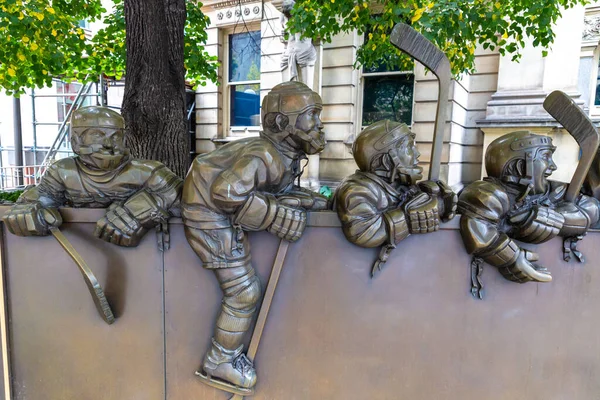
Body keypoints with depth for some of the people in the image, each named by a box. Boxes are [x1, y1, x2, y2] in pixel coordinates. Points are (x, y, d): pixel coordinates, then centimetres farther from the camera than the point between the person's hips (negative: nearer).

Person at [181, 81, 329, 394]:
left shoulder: (286, 156, 4)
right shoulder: (267, 156, -27)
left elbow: (280, 193, 10)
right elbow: (228, 193, -36)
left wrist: (309, 201, -5)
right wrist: (278, 218, -28)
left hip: (220, 213, 10)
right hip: (211, 216, -10)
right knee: (243, 292, -3)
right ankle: (219, 365, 16)